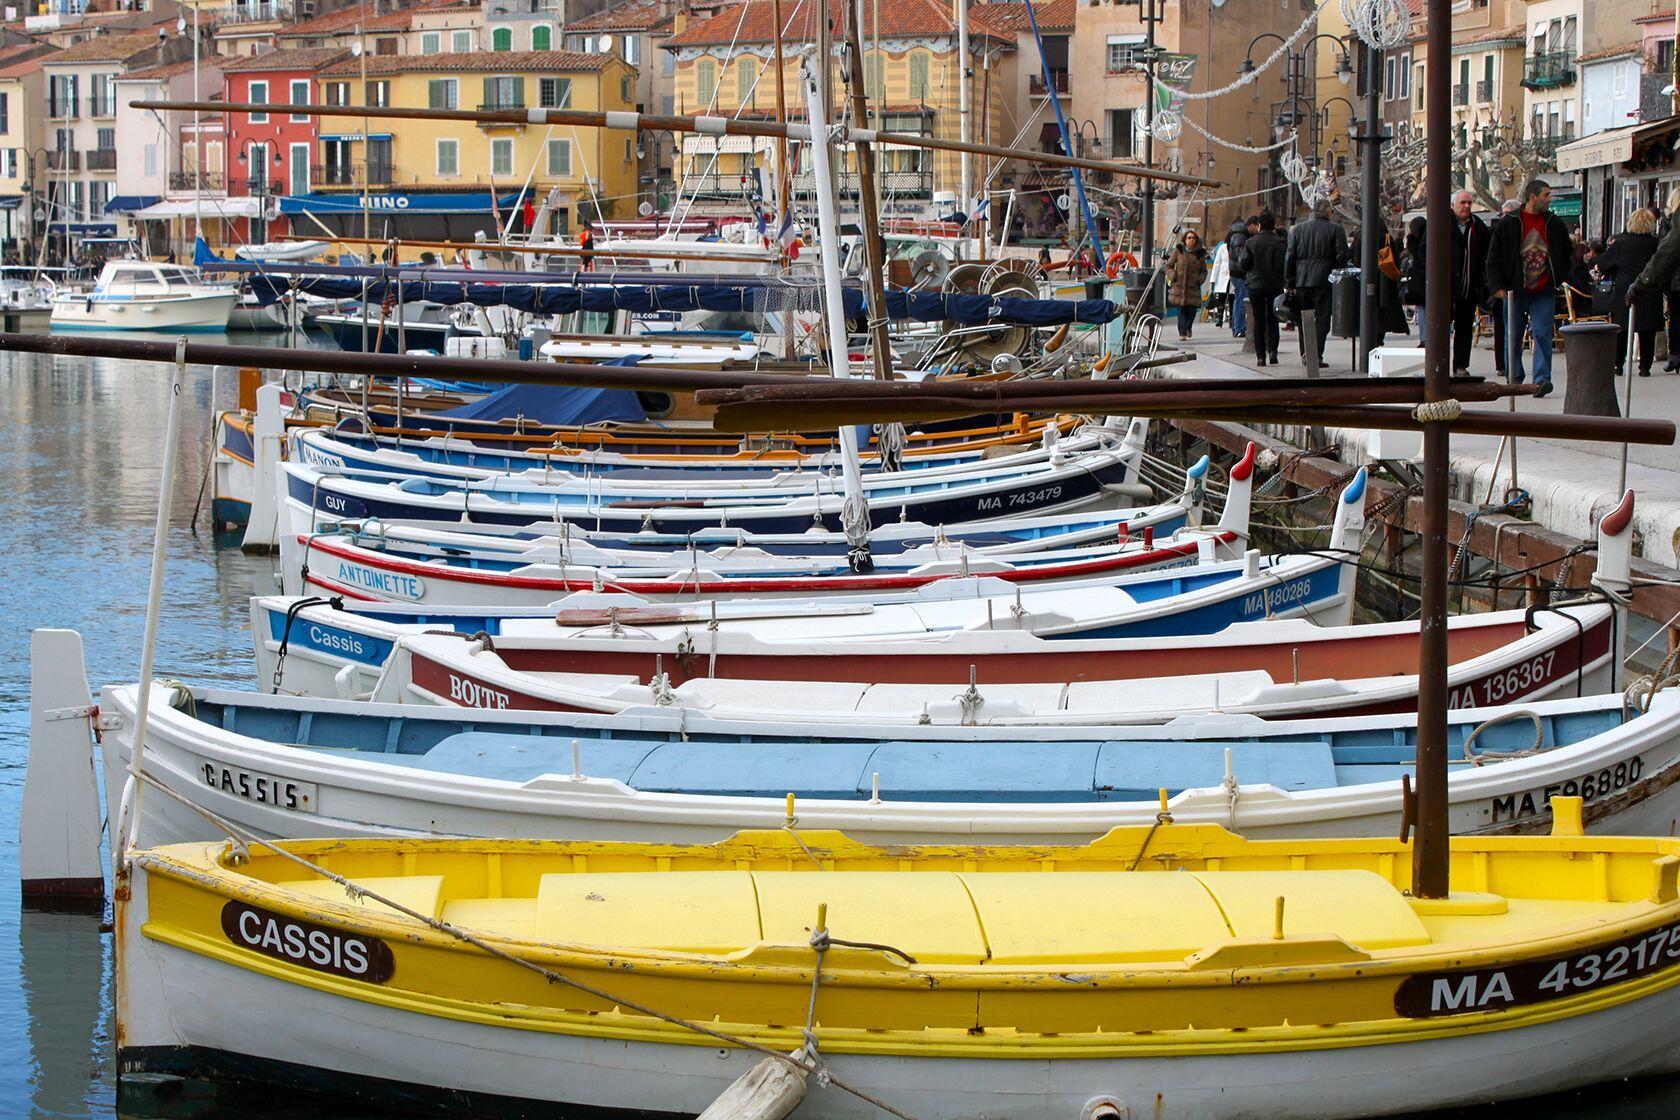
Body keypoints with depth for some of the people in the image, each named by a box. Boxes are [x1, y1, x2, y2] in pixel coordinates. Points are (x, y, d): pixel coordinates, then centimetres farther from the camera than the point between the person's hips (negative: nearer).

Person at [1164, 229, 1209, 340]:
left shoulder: (1200, 254, 9)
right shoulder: (1178, 251, 3)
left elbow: (1204, 271, 18)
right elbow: (1168, 266, 9)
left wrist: (1200, 279, 1)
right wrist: (1173, 276, -6)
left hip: (1193, 286, 2)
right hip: (1179, 286, -2)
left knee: (1192, 310, -1)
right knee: (1181, 310, -6)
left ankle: (1188, 328, 27)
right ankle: (1182, 332, 1)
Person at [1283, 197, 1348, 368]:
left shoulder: (1298, 229, 8)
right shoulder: (1336, 230, -3)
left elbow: (1289, 257, 7)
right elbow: (1342, 256, -7)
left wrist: (1289, 283, 10)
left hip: (1302, 281, 4)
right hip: (1323, 280, -4)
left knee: (1304, 320, 14)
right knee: (1322, 318, -1)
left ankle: (1305, 354, 16)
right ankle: (1316, 356, -9)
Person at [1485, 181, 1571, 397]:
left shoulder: (1555, 224, 6)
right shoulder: (1509, 224, -2)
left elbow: (1565, 255, 18)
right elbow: (1494, 258, 1)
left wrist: (1560, 281, 10)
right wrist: (1497, 286, -7)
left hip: (1544, 292, 1)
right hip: (1515, 290, -1)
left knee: (1542, 334, -10)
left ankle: (1542, 379, -13)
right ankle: (1515, 380, 17)